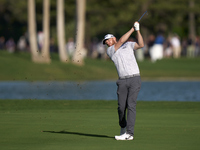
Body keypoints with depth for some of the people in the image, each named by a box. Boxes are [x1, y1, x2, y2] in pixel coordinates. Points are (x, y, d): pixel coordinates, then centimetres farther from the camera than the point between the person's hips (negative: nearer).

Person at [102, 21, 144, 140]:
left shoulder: (128, 45, 15)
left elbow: (141, 45, -1)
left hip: (135, 79, -2)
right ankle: (123, 128, 24)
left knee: (131, 105, -13)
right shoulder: (110, 51, 9)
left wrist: (138, 30, -7)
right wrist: (132, 29, -2)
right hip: (122, 81, 2)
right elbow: (121, 41, -4)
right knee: (121, 107, -2)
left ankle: (129, 133, -19)